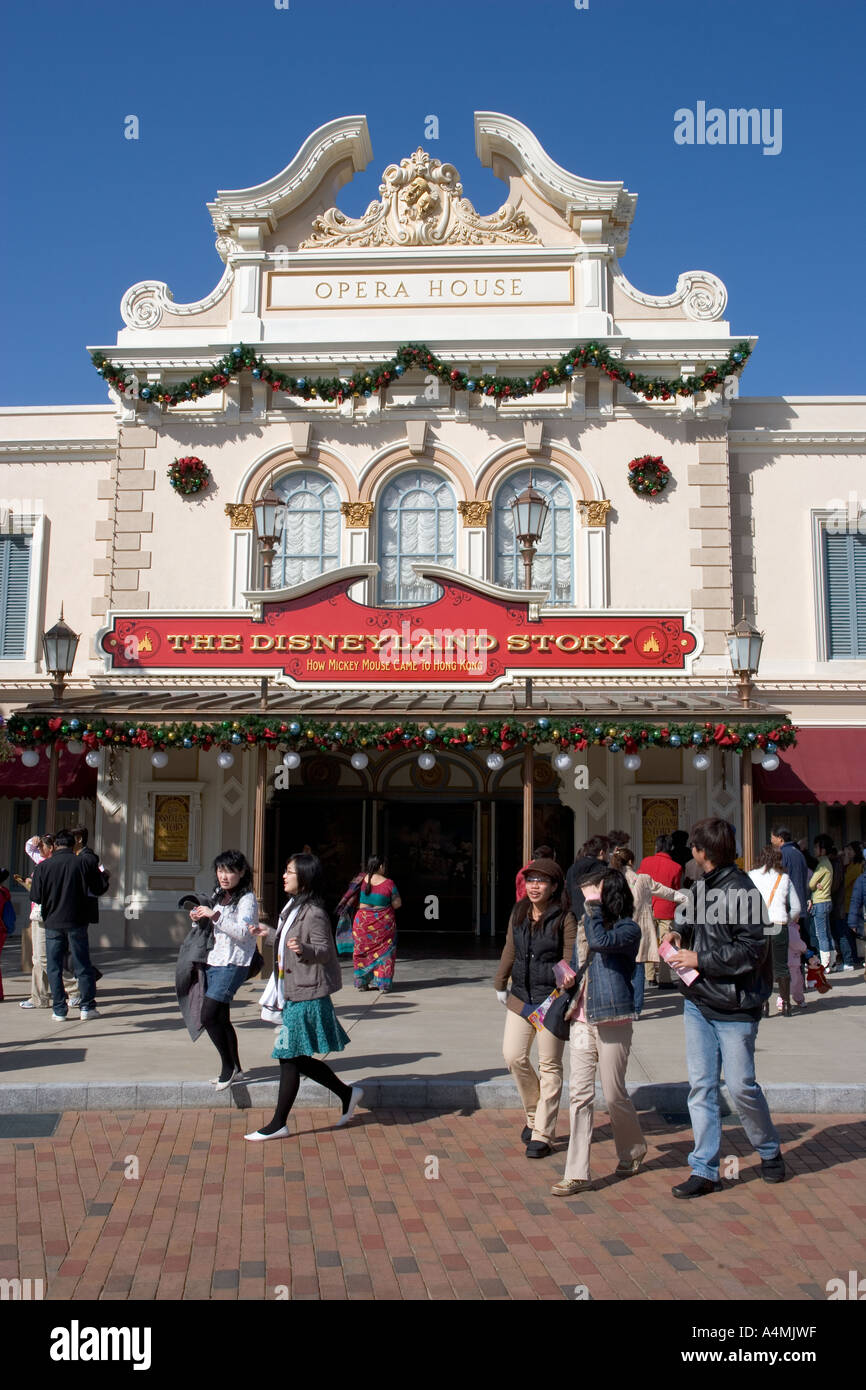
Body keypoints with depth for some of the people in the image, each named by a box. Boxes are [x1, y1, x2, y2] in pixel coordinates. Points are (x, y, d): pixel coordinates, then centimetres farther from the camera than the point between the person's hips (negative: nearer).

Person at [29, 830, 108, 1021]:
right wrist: (102, 875, 21)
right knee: (82, 965, 9)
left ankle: (59, 1010, 8)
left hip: (52, 923, 0)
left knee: (54, 967, 8)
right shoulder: (83, 864, -6)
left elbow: (36, 897, -4)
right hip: (77, 923, 0)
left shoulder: (43, 866, -5)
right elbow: (99, 889, 1)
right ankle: (87, 1007, 11)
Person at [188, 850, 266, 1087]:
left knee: (208, 1017, -13)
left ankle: (228, 1067, 0)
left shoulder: (247, 899, -9)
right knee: (221, 1019, 10)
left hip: (233, 965, -8)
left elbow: (243, 932, -22)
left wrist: (214, 915, -23)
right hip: (212, 961, 8)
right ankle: (234, 1070, 20)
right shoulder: (218, 896, 15)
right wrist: (199, 919, 4)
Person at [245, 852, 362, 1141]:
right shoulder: (293, 908, 12)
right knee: (298, 1059, 13)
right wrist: (269, 934, 36)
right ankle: (347, 1094, 27)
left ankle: (278, 1125, 9)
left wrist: (303, 949, -39)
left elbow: (324, 950, -21)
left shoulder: (314, 913, -17)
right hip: (294, 995, 10)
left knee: (290, 1058, -2)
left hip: (306, 997, -10)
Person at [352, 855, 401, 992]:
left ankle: (361, 982, 19)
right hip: (383, 923, -3)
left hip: (363, 920, 3)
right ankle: (383, 985, 5)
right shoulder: (388, 883, -13)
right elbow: (397, 904, -7)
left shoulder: (364, 879, -4)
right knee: (383, 952, 7)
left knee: (363, 950, 15)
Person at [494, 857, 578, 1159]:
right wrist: (500, 984, 21)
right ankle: (534, 1113, 27)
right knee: (513, 1055, 2)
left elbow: (570, 959, -12)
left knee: (549, 1065, 3)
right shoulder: (518, 913, 7)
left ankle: (542, 1134, 12)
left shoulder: (564, 917, -11)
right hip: (521, 997, 6)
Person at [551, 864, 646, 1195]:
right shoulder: (584, 924, 14)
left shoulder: (628, 928, -8)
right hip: (581, 1020, 6)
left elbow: (599, 941, -29)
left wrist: (593, 903, -19)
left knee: (614, 1095, 7)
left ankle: (633, 1151, 34)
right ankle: (577, 1173, 5)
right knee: (579, 1094, 2)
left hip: (612, 1021, -6)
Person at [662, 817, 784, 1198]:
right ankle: (704, 1170, 14)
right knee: (701, 1086, 7)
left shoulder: (739, 891, -18)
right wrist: (680, 933, 3)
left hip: (733, 1008, -7)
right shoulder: (701, 886, 8)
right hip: (698, 1003, 7)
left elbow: (751, 951, -21)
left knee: (740, 1086, 3)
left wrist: (699, 960, -17)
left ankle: (769, 1151, 29)